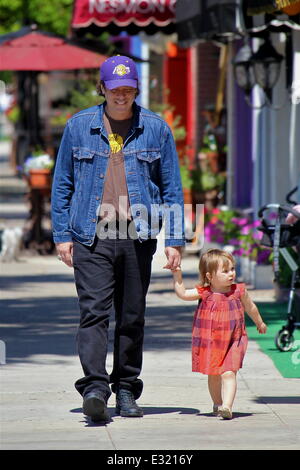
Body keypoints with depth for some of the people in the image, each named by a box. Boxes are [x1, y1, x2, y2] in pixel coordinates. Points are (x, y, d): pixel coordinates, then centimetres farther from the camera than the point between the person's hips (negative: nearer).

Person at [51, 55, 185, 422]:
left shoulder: (156, 129, 7)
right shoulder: (78, 127, 6)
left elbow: (171, 187, 9)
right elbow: (62, 183, 11)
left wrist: (175, 240, 3)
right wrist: (61, 235, 4)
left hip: (137, 236, 1)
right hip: (91, 236, -1)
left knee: (132, 316, 6)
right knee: (93, 311, -13)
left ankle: (126, 390, 16)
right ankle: (94, 388, -21)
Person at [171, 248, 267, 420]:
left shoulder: (239, 291, -3)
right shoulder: (204, 293, -6)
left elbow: (250, 307, 14)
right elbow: (183, 293, -5)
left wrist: (260, 323, 29)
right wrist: (177, 276, -14)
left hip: (232, 342, -2)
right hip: (209, 342, 2)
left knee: (228, 374, -16)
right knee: (213, 376, 14)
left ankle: (227, 406, -24)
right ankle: (217, 404, 32)